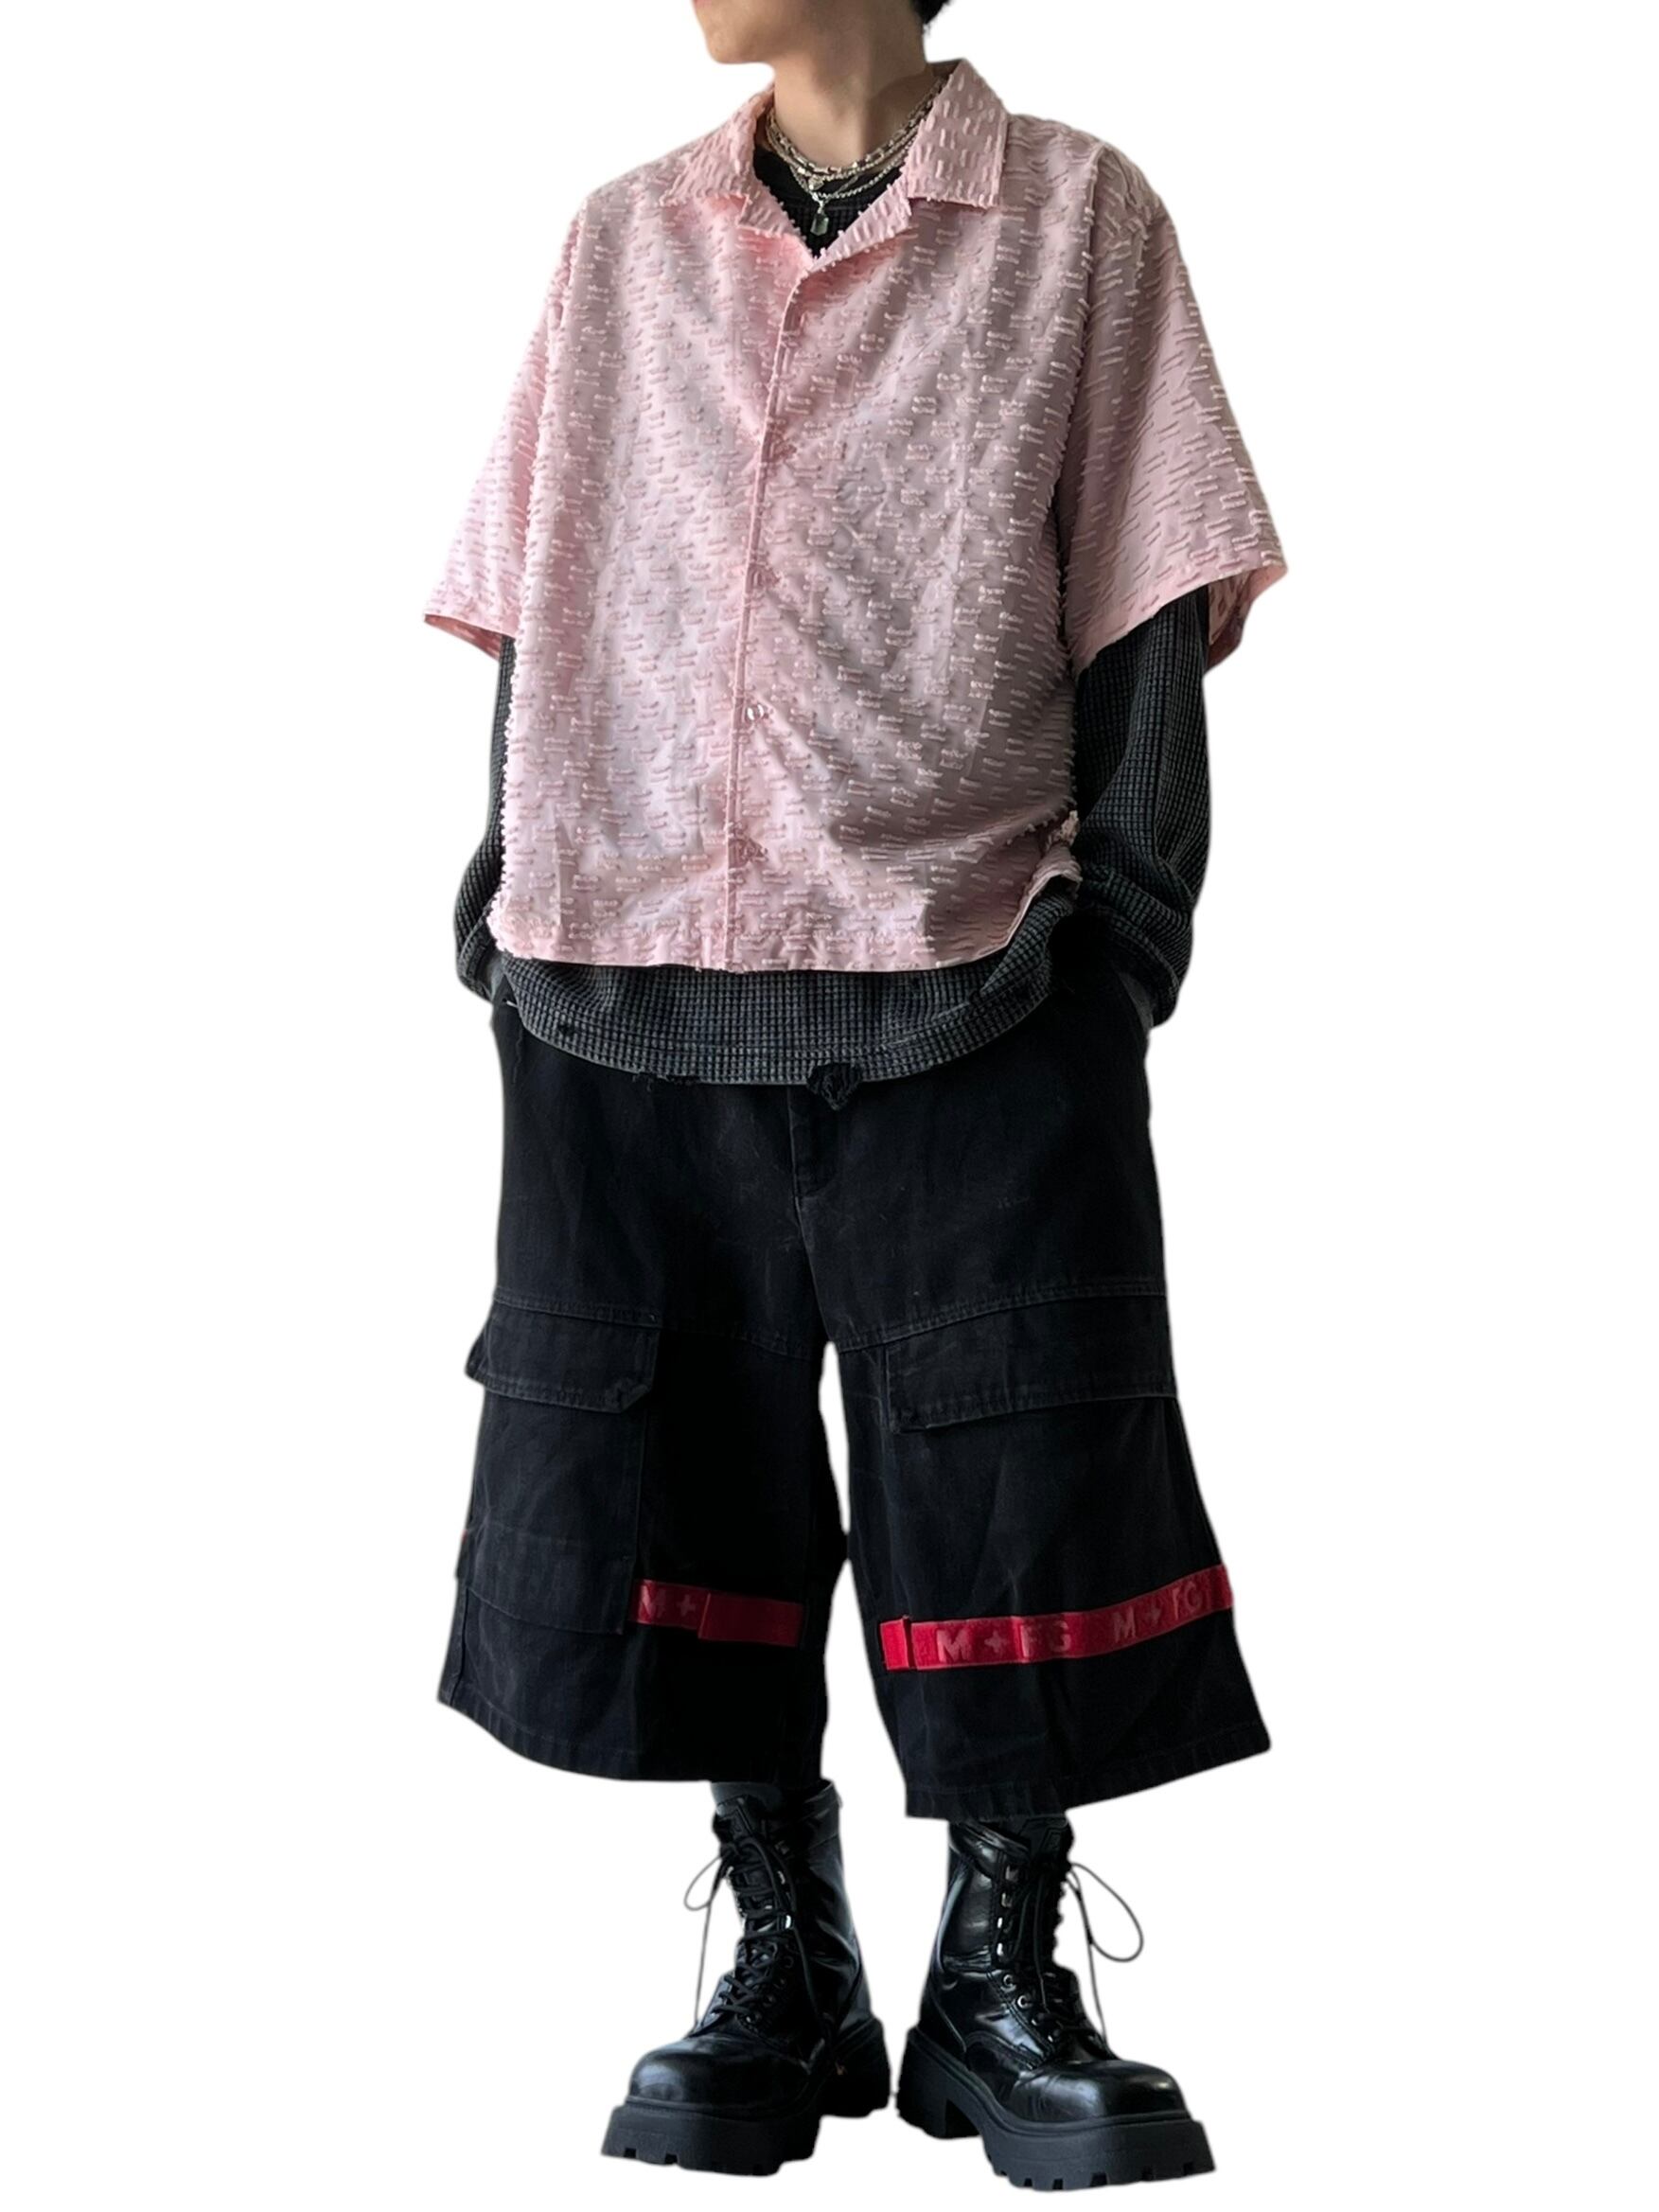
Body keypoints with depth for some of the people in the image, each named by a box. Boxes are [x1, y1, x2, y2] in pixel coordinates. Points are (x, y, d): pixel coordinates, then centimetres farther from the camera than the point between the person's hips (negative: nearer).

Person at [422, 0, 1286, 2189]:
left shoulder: (1077, 219, 7)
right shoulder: (623, 240, 17)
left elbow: (1147, 610, 3)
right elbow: (531, 616, 16)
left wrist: (1124, 926, -6)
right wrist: (507, 906, 6)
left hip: (970, 996, -3)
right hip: (626, 992, 3)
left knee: (1019, 1486, -1)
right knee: (681, 1482, 5)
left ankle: (1003, 1976, 15)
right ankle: (788, 1962, 20)